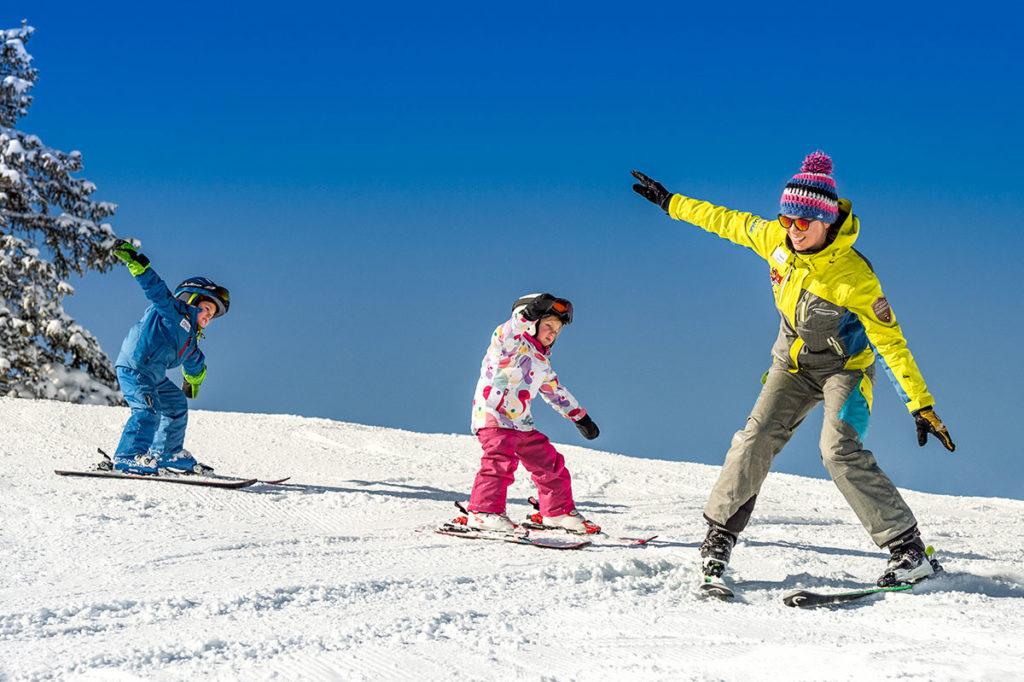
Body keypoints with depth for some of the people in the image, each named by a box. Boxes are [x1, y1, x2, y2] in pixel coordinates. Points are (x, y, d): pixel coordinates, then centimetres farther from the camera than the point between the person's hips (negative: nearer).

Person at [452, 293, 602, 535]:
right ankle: (484, 512, -33)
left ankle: (558, 512, 27)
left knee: (550, 463, 11)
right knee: (500, 460, -29)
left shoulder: (542, 362, 21)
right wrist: (532, 311, -39)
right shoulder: (509, 340, -4)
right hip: (493, 417, -8)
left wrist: (580, 417, 32)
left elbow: (556, 392, 31)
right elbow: (514, 329, -28)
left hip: (521, 424, 8)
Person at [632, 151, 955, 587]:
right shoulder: (774, 238, -14)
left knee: (839, 451, -24)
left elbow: (891, 343, -27)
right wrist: (670, 203, 15)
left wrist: (921, 406, -31)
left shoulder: (854, 276, -29)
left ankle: (908, 550, -20)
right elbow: (726, 221, 5)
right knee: (757, 438, -10)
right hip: (794, 364, 5)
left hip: (845, 366, -5)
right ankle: (720, 534, 7)